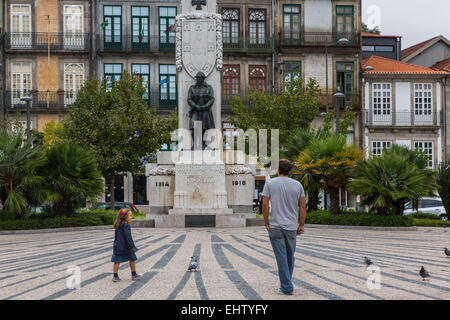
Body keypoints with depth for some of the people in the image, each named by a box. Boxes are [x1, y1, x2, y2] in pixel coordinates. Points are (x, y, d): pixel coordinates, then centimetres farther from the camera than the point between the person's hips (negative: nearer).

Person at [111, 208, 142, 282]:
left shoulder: (118, 226, 9)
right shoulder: (126, 225, -17)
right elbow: (128, 237, -21)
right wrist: (132, 246, -19)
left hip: (117, 246, 7)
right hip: (125, 247, -7)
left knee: (117, 261, 6)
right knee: (132, 259, 9)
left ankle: (115, 276, 6)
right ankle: (134, 275, 18)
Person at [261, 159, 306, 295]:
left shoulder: (270, 184, -3)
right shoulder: (298, 185, 2)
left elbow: (265, 205, -7)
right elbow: (302, 206, 2)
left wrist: (266, 223, 2)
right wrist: (301, 225, 8)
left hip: (275, 226, -2)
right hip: (292, 227, 2)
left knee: (281, 257, -1)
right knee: (290, 256, 15)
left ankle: (287, 287, -3)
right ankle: (286, 283, 26)